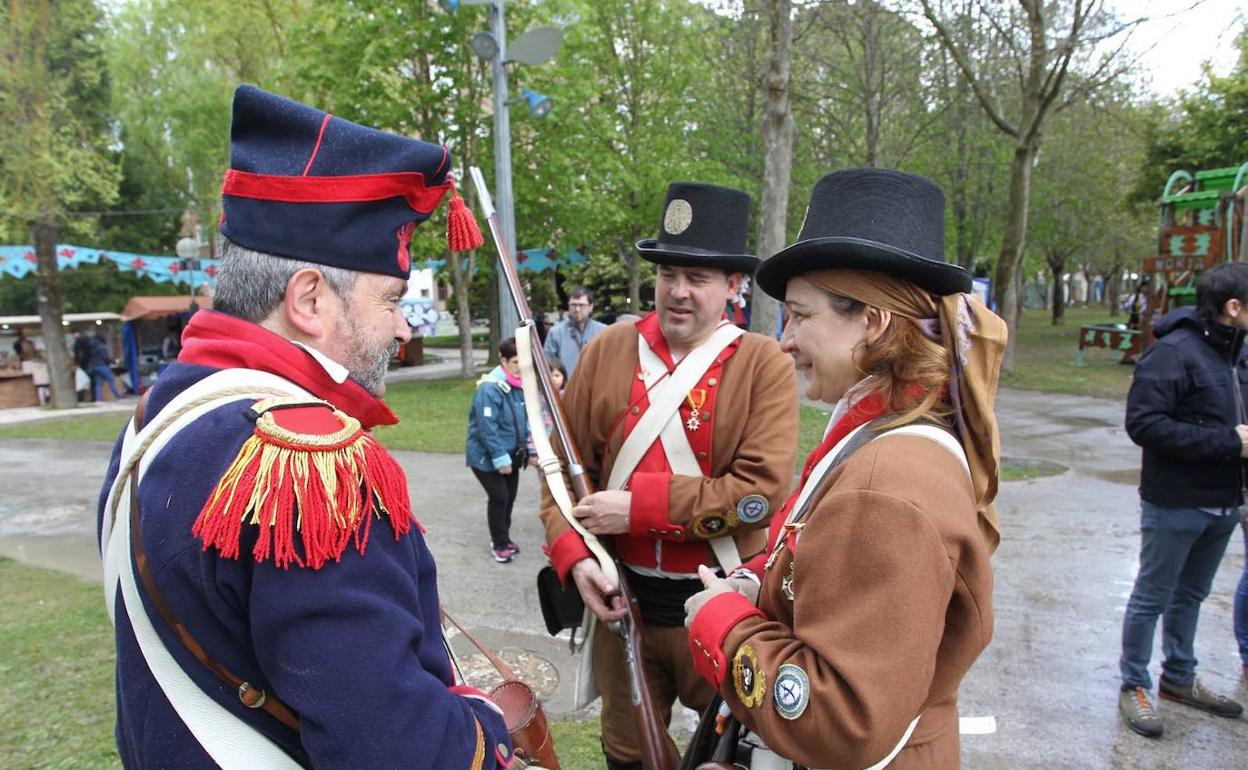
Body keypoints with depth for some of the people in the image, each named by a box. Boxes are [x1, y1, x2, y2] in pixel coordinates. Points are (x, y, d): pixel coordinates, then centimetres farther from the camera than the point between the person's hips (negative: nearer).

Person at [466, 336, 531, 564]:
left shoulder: (519, 385, 1)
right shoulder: (490, 388, -23)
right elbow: (488, 427, -25)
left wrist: (525, 447, 6)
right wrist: (500, 458, -23)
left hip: (510, 454, 7)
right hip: (486, 456, -7)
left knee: (509, 496, 14)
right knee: (499, 497, -3)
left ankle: (503, 537, 33)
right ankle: (499, 544, 16)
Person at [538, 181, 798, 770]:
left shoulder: (765, 364, -10)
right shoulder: (609, 350, -2)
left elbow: (762, 489, -19)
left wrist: (640, 507, -20)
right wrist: (573, 554, -12)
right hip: (621, 597, 3)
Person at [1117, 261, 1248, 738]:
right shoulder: (1174, 352, -19)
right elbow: (1143, 423, -26)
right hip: (1175, 505, -8)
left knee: (1190, 595, 22)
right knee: (1152, 598, 6)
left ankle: (1179, 678, 39)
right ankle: (1134, 686, 21)